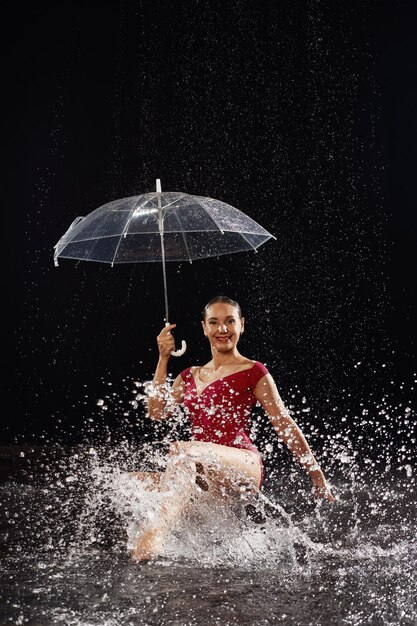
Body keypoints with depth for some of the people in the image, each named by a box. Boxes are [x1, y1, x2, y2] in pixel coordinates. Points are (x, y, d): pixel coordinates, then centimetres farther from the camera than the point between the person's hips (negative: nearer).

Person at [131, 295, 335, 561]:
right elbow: (158, 411, 9)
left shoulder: (253, 372, 4)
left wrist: (317, 474, 3)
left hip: (243, 464, -7)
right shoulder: (190, 376, 21)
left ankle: (158, 530, -51)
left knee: (182, 450, -36)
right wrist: (163, 359, 6)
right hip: (206, 479, 7)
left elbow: (285, 425, 3)